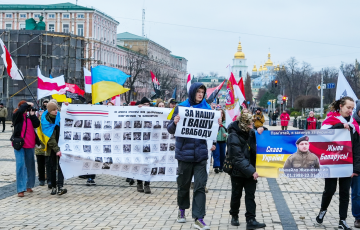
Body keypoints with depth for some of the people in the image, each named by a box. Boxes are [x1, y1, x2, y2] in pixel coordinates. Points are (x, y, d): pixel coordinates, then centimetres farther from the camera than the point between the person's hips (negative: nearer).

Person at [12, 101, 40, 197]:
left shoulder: (29, 116, 9)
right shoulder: (17, 116, -2)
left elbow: (37, 124, -3)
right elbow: (20, 111, -24)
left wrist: (32, 115, -6)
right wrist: (27, 104, -12)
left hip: (30, 145, 5)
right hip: (19, 144, -5)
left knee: (30, 165, 11)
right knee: (20, 165, -11)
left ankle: (28, 186, 24)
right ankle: (20, 189, -10)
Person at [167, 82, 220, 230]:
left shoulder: (207, 108, 4)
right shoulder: (181, 107, -2)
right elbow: (170, 129, -2)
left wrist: (217, 124, -11)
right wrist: (174, 122, -23)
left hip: (200, 153, 1)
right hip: (184, 152, -1)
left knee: (200, 186, -5)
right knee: (183, 184, 13)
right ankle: (182, 209, 37)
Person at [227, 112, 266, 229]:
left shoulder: (250, 132, 1)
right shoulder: (233, 137, -19)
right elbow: (238, 158, -24)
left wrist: (261, 130, -6)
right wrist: (251, 171, -29)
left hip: (250, 170, 5)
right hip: (238, 171, -5)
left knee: (250, 195, -1)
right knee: (236, 195, 12)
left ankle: (251, 220, -1)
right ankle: (234, 216, 32)